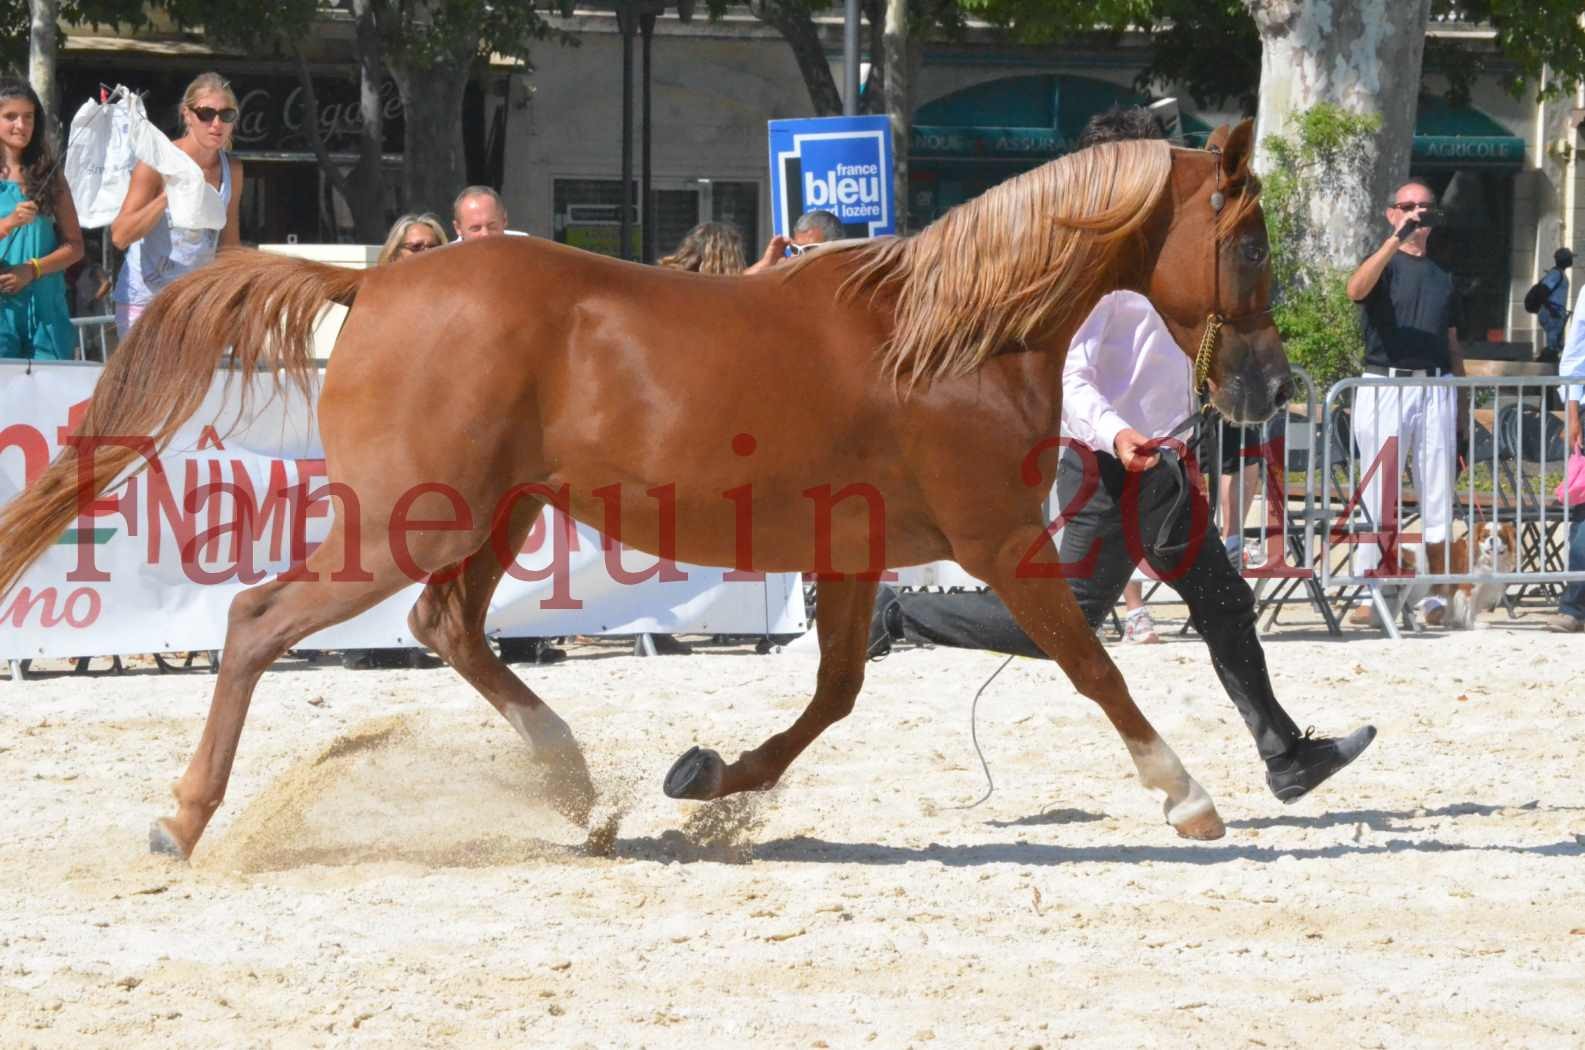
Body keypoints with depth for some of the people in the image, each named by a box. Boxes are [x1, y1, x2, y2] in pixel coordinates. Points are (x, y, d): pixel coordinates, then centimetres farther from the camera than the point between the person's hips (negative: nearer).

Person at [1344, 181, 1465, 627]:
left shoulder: (1443, 277, 20)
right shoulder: (1384, 265, 5)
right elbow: (1356, 289, -20)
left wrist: (1461, 402, 13)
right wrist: (1396, 239, -29)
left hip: (1436, 390, 4)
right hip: (1385, 386, -4)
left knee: (1438, 497, 2)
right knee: (1378, 494, -5)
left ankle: (1436, 594, 7)